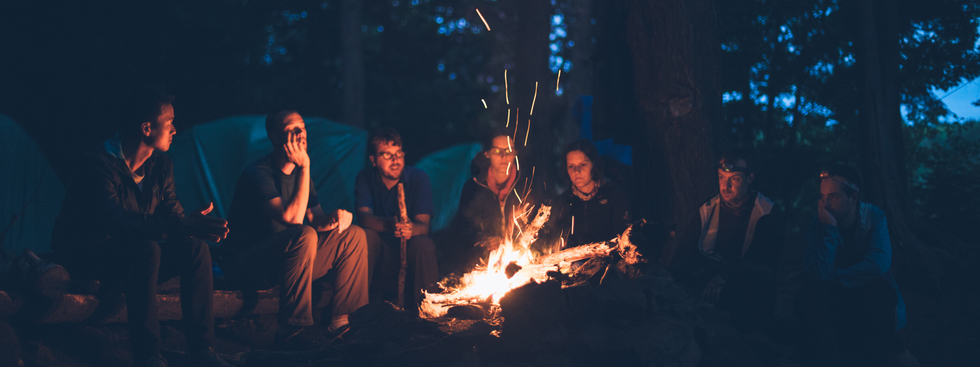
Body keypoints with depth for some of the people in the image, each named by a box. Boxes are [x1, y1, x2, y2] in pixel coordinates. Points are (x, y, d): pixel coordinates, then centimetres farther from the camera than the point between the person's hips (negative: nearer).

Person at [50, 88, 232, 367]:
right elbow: (119, 224, -36)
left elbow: (174, 216, -1)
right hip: (86, 260, -7)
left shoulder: (160, 166, 2)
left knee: (195, 248, -17)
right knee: (145, 249, -36)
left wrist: (198, 226, -26)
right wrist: (183, 225, -46)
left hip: (134, 259, 7)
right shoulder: (99, 166, -22)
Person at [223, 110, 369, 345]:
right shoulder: (259, 173, -17)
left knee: (354, 235, 0)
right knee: (304, 236, -36)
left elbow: (314, 217, 13)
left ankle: (342, 320, -2)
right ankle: (291, 330, -30)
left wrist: (333, 218, -12)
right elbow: (292, 218, -30)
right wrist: (305, 167, -26)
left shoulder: (298, 171, 10)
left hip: (286, 259, 9)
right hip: (246, 266, -8)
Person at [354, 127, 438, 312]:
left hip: (410, 251, -1)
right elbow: (364, 216, -17)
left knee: (423, 244, -33)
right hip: (380, 252, 1)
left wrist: (412, 228, -43)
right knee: (365, 235, -29)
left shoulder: (419, 178, -4)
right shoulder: (365, 178, -1)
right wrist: (388, 224, -40)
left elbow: (423, 224, -15)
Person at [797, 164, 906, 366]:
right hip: (833, 299, 1)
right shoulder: (818, 225, -10)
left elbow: (880, 262, -27)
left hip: (871, 298, 0)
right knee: (812, 289, -29)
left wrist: (836, 277, -22)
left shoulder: (874, 217, -10)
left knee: (880, 286, -31)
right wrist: (830, 229, -29)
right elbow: (820, 272, -26)